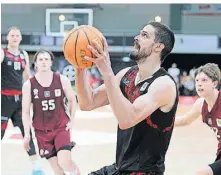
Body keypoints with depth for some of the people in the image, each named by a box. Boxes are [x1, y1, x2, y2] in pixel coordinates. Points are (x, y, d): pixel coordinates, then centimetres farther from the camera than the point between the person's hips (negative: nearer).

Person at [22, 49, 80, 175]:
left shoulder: (62, 80, -4)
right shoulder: (28, 85, -4)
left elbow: (72, 100, 10)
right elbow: (26, 112, 0)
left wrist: (72, 121, 0)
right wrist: (27, 134, -6)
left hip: (62, 127, -1)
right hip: (42, 131, 1)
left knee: (65, 162, -19)